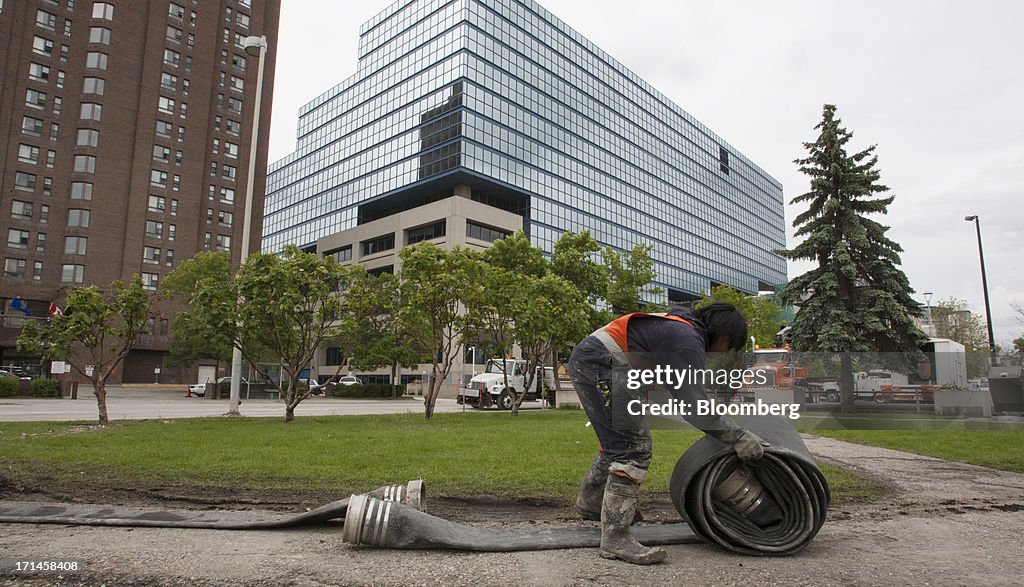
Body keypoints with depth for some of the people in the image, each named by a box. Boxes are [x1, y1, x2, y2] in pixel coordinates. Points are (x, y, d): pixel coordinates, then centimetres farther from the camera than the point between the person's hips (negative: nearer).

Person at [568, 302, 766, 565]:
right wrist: (738, 436, -12)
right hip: (601, 365, -11)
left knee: (617, 442, 24)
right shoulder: (688, 341, -13)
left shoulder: (681, 326, 19)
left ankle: (590, 503, 40)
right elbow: (694, 407, -20)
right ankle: (616, 538, -7)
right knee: (633, 447, -10)